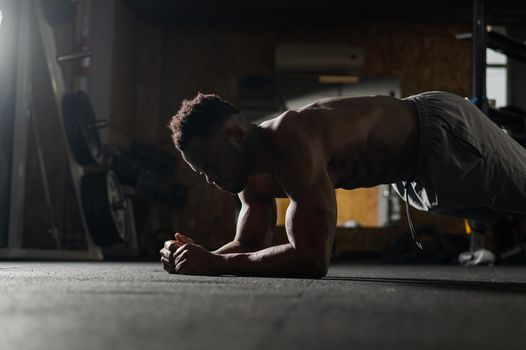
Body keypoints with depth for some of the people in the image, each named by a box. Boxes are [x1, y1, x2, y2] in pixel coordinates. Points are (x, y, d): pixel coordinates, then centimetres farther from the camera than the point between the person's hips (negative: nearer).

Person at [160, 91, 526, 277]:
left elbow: (312, 259, -45)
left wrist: (215, 263, -42)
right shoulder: (254, 172, -13)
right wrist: (201, 256, -22)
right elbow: (251, 244, -3)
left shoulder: (291, 144, -42)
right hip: (412, 170, 8)